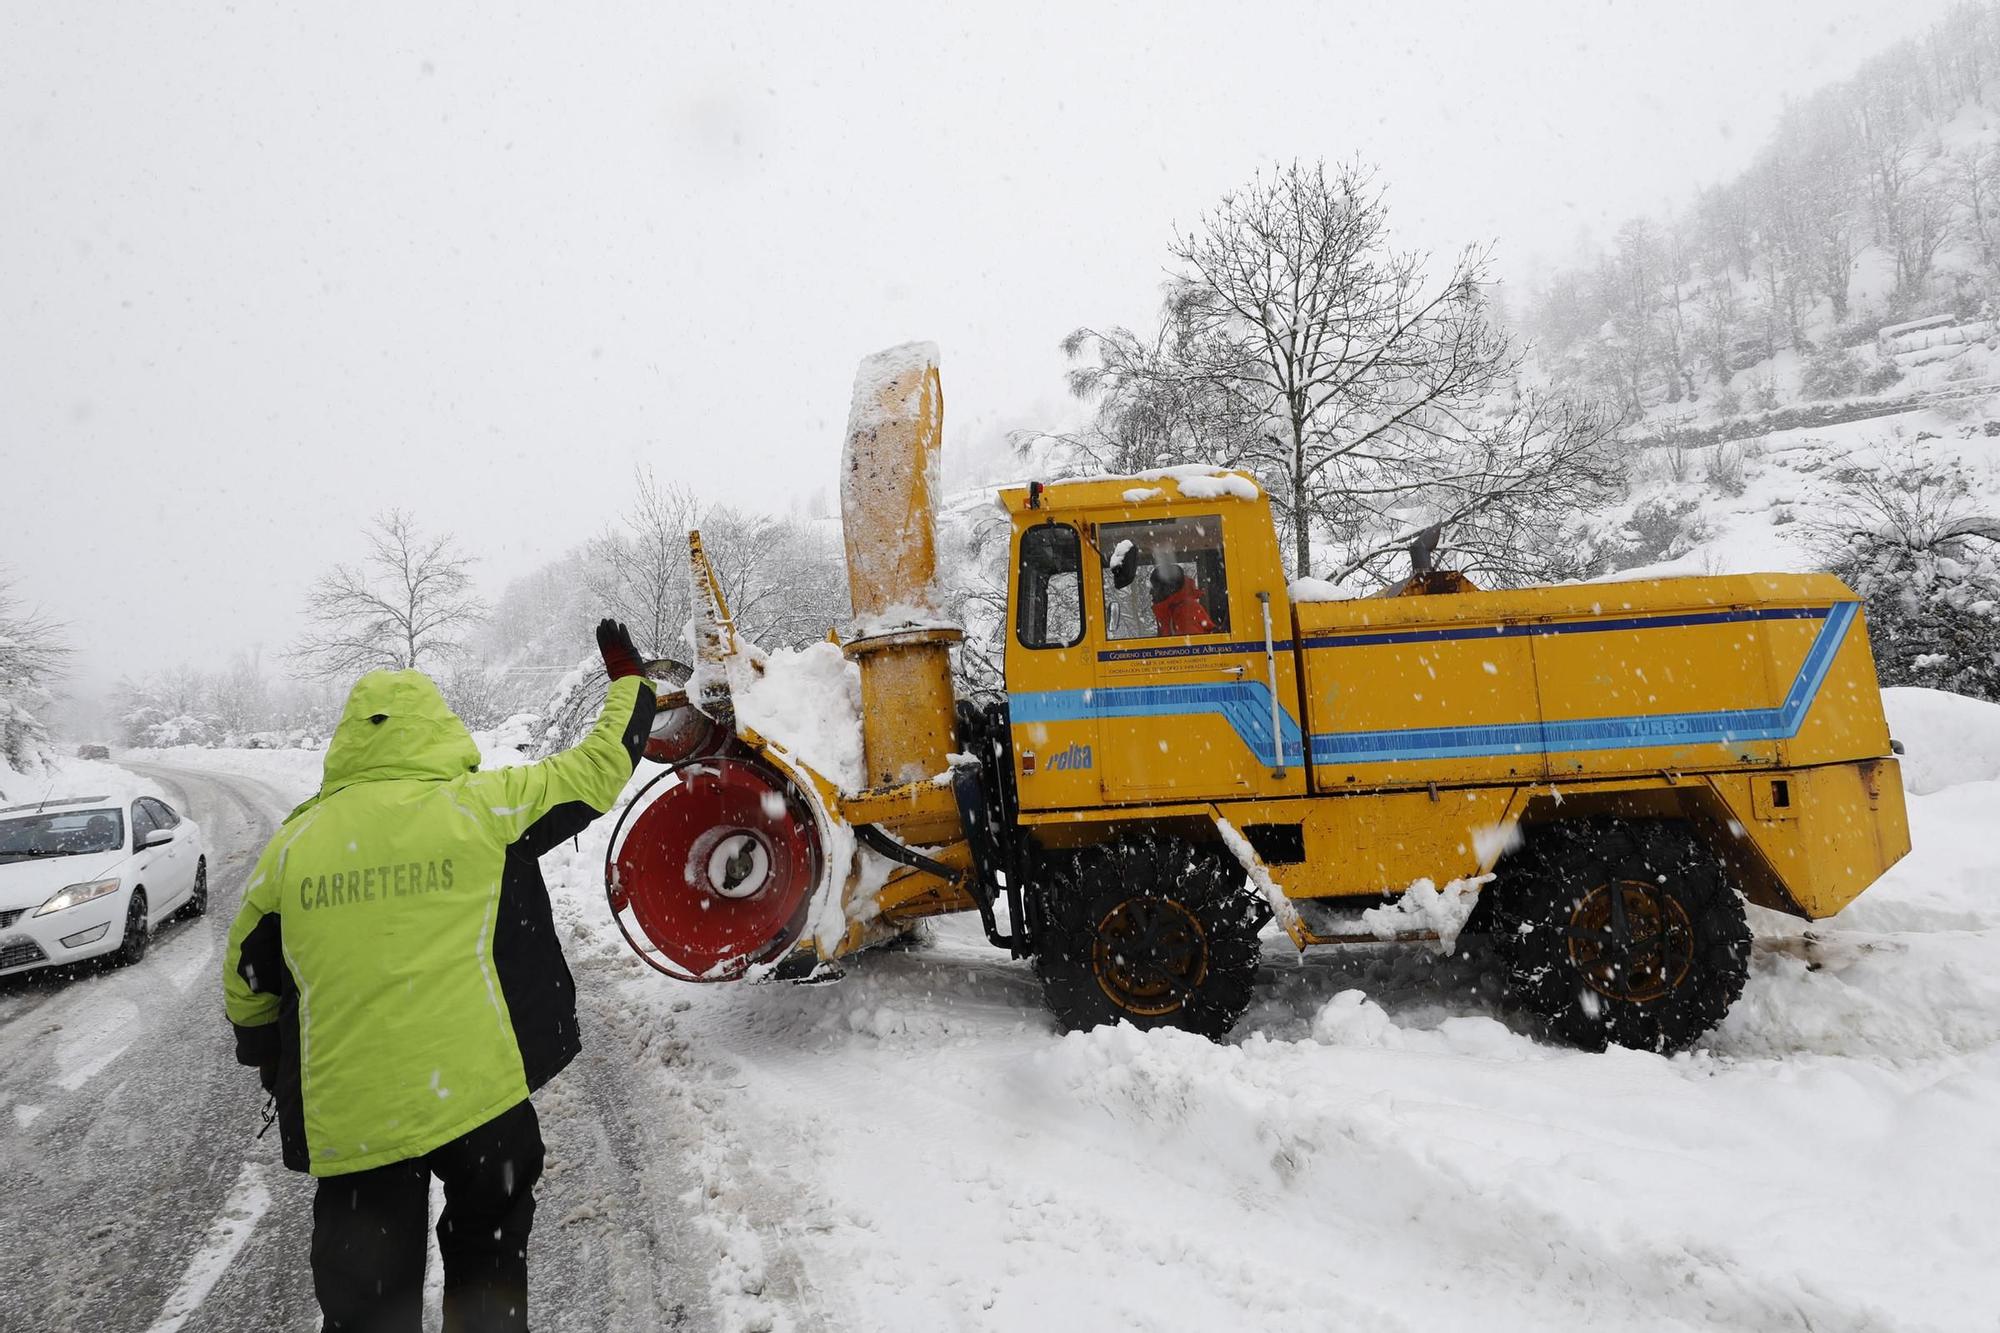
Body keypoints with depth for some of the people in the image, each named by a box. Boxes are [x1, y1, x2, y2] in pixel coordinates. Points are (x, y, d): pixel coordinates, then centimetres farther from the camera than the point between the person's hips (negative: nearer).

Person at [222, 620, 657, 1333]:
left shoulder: (294, 839, 2)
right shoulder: (480, 804, -7)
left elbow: (248, 979, 13)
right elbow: (596, 770, 4)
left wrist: (275, 1069, 31)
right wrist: (629, 680, 20)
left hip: (348, 1116, 2)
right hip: (477, 1091, -2)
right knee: (488, 1257, 22)